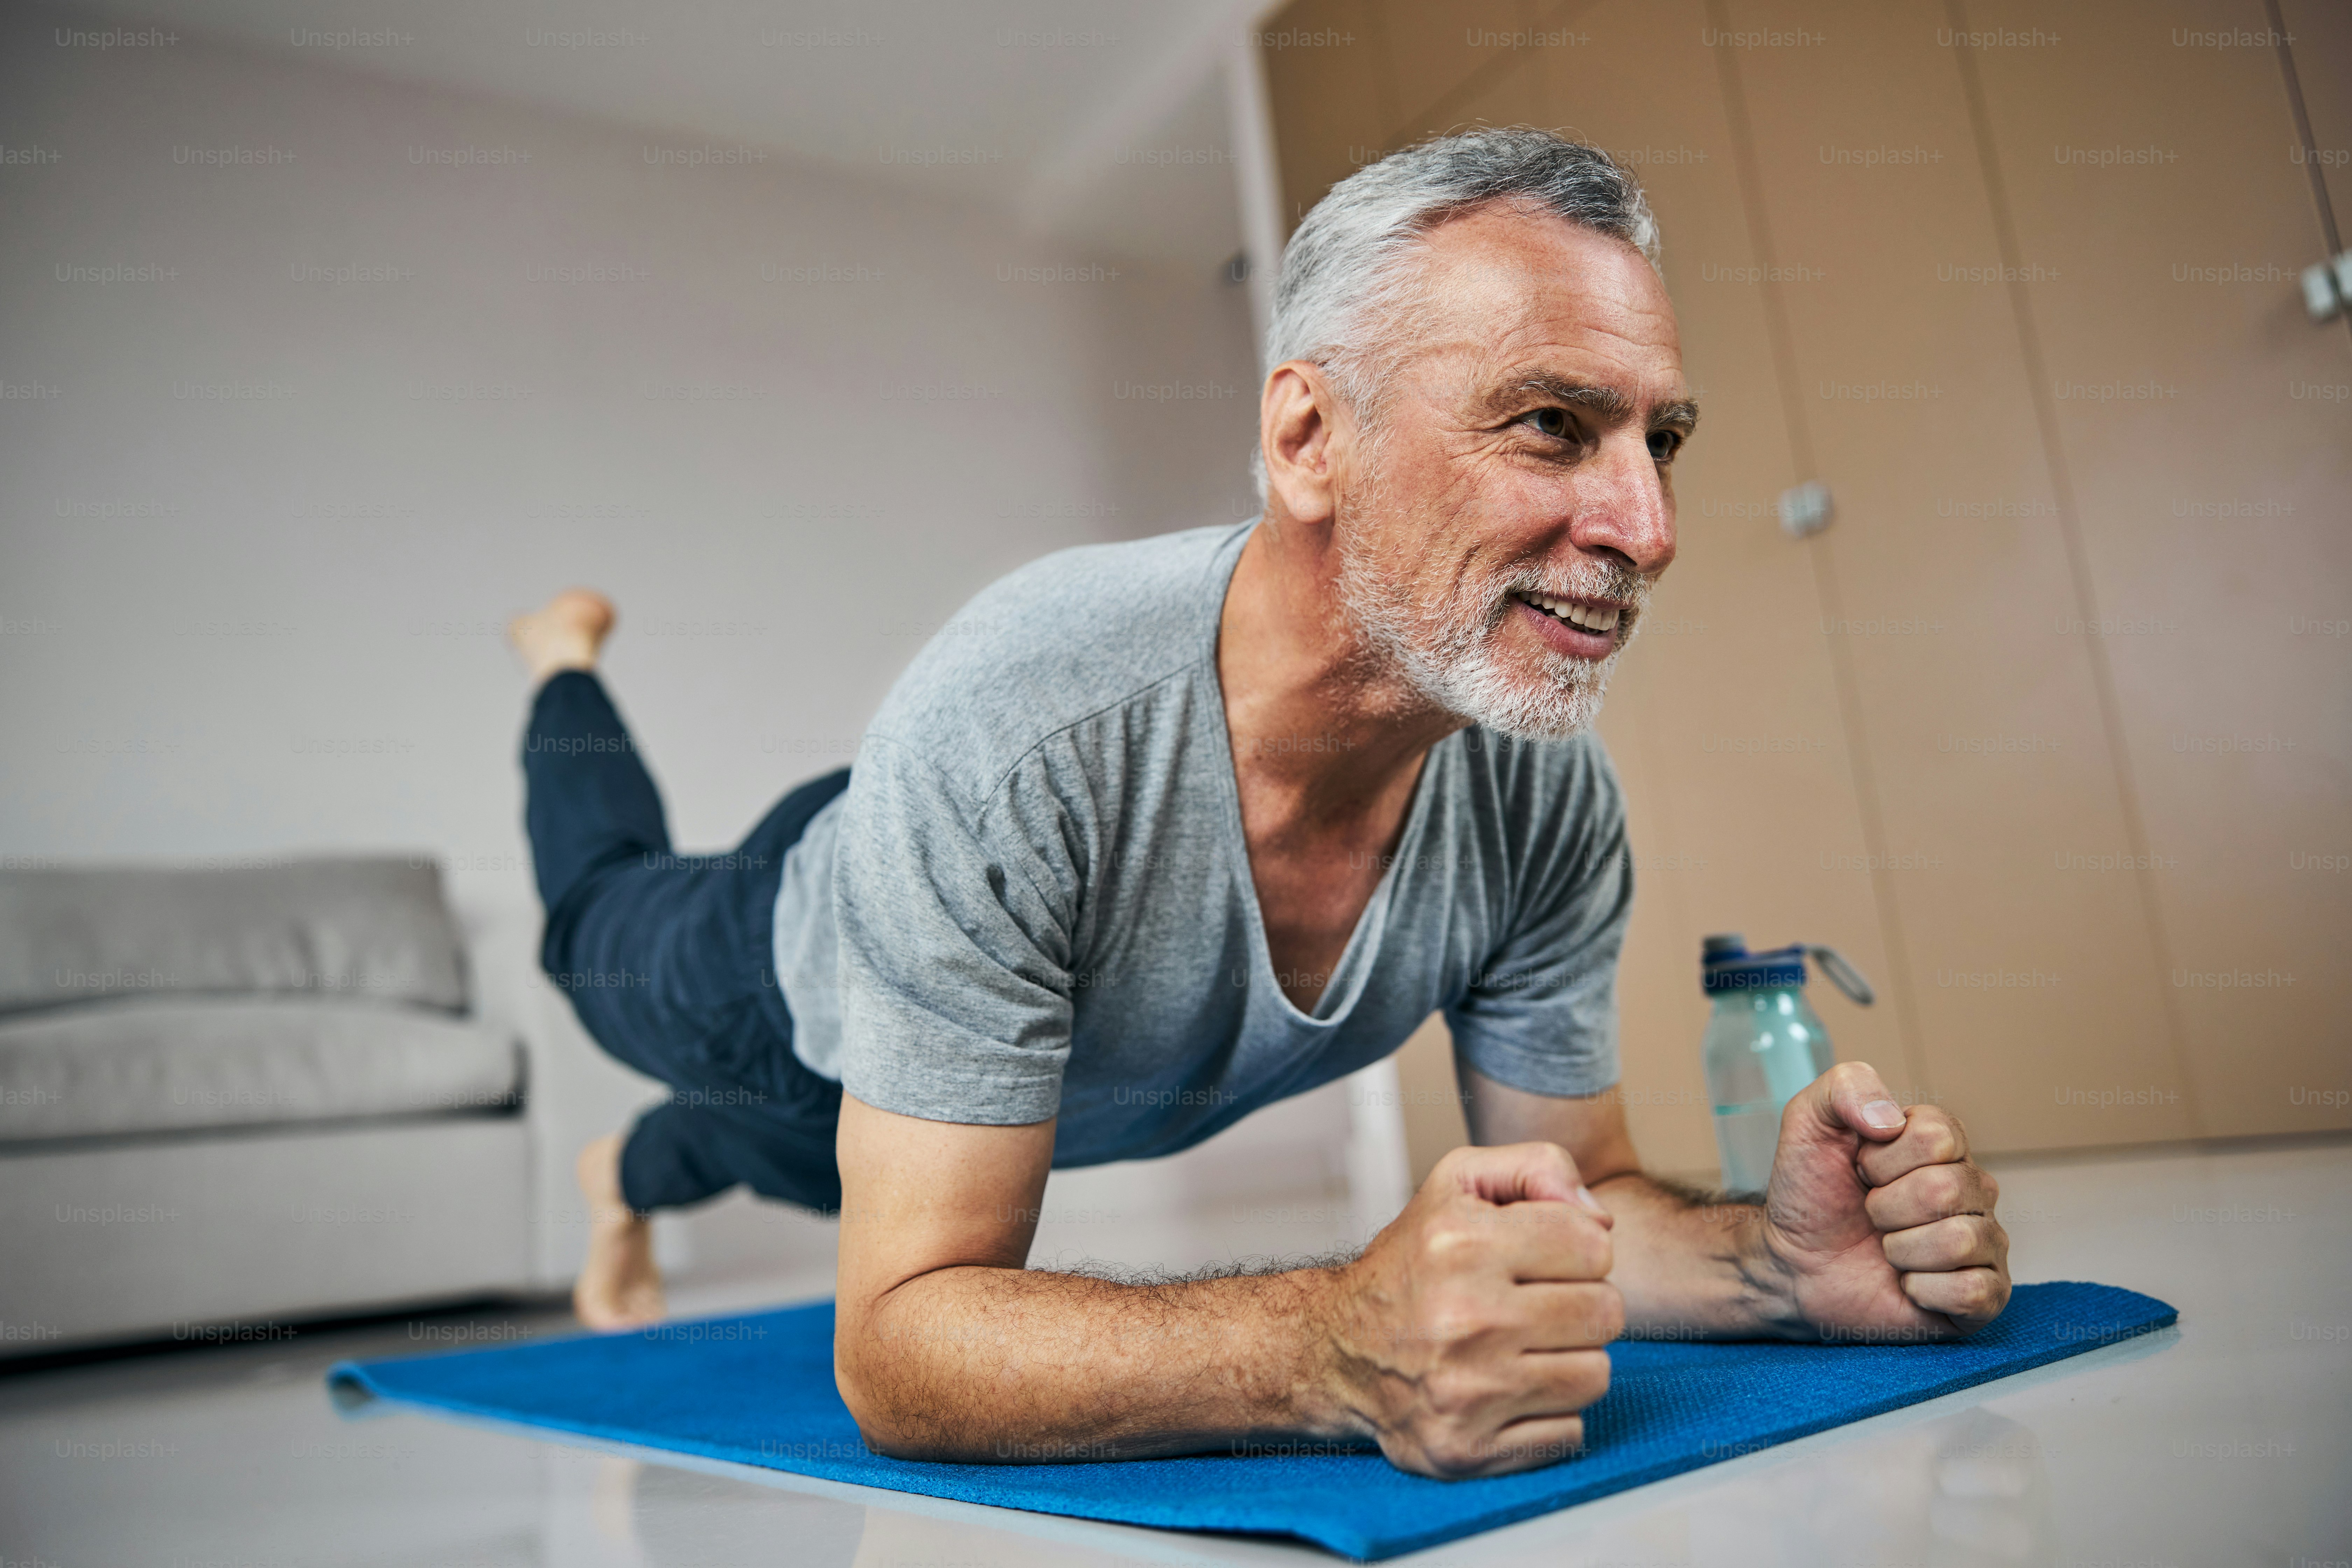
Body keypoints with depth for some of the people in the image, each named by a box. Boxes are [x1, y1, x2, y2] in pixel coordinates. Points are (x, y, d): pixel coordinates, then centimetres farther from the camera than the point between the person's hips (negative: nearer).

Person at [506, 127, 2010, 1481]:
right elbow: (898, 1343, -46)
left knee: (794, 1157, 39)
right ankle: (569, 671, 61)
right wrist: (1339, 1350, -62)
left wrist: (1783, 1260, -40)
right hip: (795, 966, -4)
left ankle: (632, 1174, 74)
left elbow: (1569, 1199, -18)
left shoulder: (1555, 800, -32)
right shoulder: (1017, 732, -49)